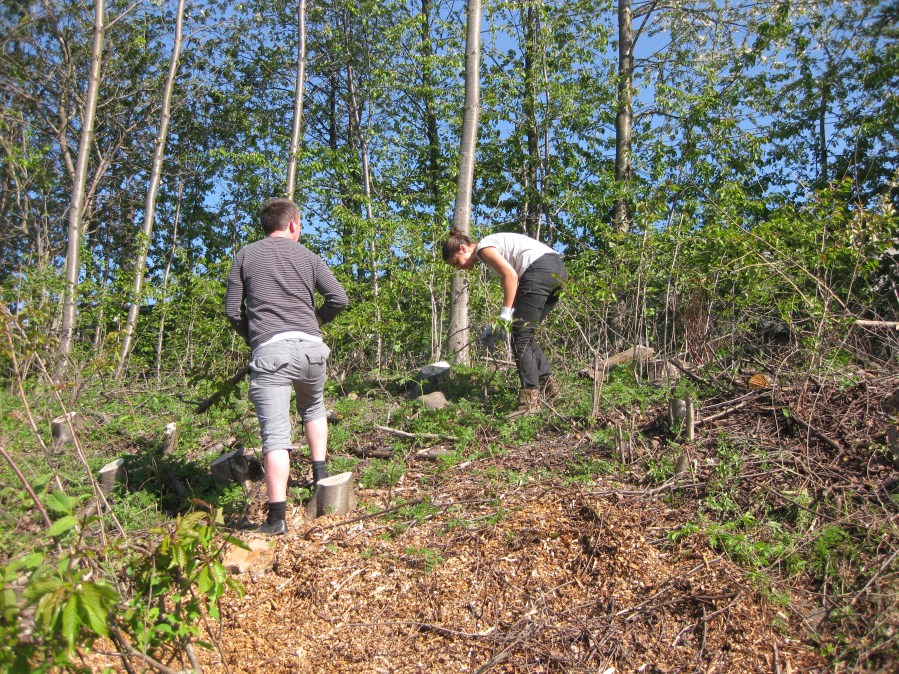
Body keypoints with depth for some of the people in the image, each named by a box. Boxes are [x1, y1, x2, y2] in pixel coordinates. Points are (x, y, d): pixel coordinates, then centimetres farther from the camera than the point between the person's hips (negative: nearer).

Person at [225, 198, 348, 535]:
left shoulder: (245, 255, 12)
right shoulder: (308, 256, 13)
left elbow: (232, 311, 8)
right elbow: (339, 299, 4)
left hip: (269, 352, -2)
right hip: (310, 347, 2)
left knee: (275, 434, -6)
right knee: (313, 406, 30)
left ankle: (276, 517, -11)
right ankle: (320, 474, 27)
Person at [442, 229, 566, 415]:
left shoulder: (482, 248, 0)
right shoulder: (494, 243, 27)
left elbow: (511, 275, -13)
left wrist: (506, 311, -9)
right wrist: (511, 311, 13)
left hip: (540, 270, -10)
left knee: (520, 338, -7)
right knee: (526, 334, 16)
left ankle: (530, 400, -10)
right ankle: (548, 384, 18)